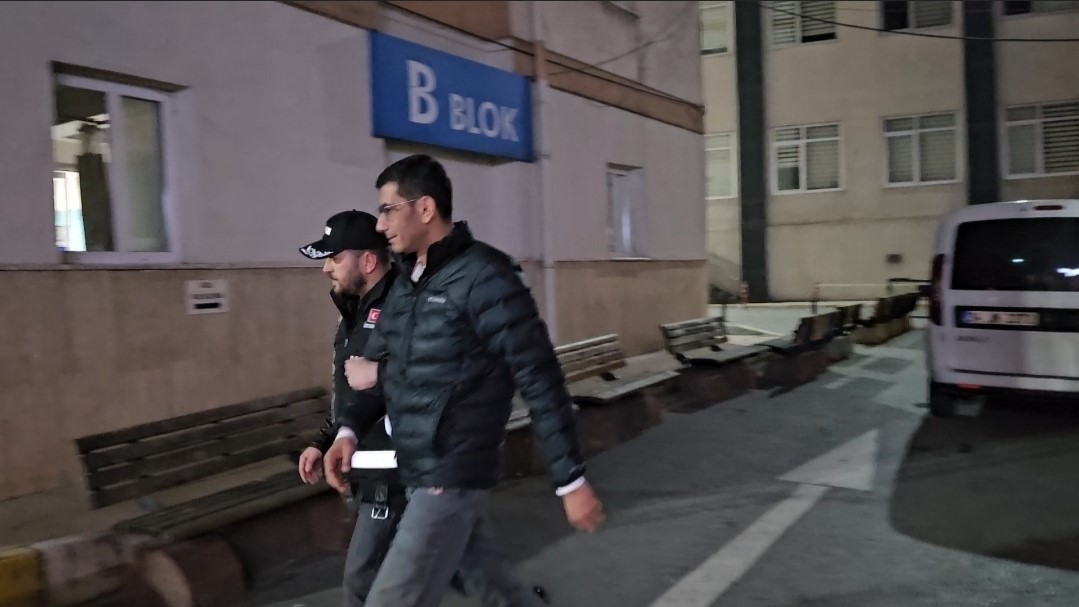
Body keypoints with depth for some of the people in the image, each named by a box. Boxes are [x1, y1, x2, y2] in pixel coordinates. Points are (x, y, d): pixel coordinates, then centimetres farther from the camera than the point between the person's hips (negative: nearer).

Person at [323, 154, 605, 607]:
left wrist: (571, 481, -16)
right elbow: (375, 367, 16)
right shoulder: (407, 283, 9)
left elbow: (541, 382, -17)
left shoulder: (484, 277, -16)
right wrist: (350, 431, -2)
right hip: (416, 473, 8)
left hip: (453, 477, -8)